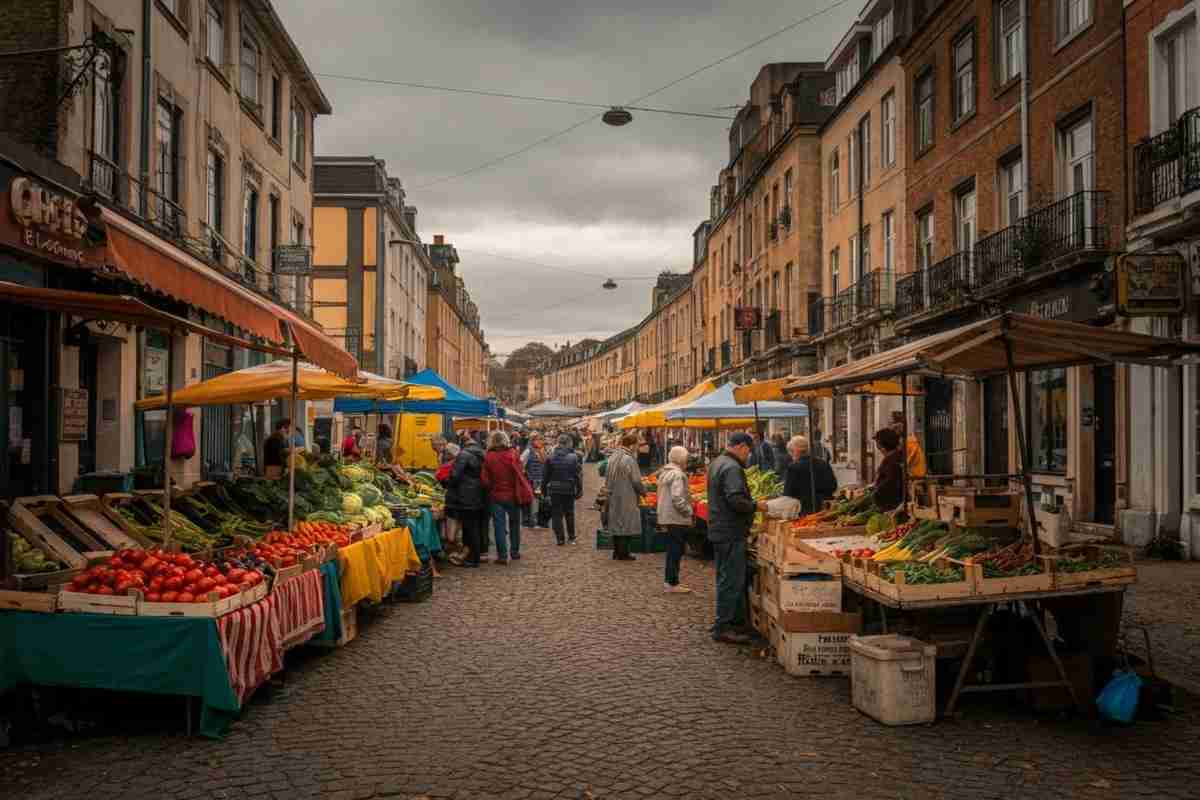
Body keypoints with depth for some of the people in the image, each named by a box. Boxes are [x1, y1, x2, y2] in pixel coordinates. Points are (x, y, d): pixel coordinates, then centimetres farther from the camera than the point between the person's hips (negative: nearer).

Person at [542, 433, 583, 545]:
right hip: (569, 489, 1)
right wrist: (579, 490, 2)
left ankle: (560, 539, 2)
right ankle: (571, 537, 23)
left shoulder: (551, 457, -5)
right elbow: (579, 475, -6)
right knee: (569, 513, 16)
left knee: (557, 514, 6)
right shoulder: (574, 457, -7)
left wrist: (544, 489, 11)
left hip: (554, 489, 0)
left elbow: (545, 475, 1)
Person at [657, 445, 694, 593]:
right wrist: (689, 512, -15)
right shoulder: (677, 474, -18)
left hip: (666, 517, 10)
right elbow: (677, 498, -25)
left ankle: (669, 580, 24)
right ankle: (673, 584, 0)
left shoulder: (664, 472, 13)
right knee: (676, 551, -3)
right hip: (677, 519, -10)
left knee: (672, 550, 17)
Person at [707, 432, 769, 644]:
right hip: (731, 533, -11)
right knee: (731, 581, -5)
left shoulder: (717, 463, 15)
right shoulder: (732, 468, -18)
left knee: (727, 578, 17)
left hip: (719, 530, 11)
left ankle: (736, 619, 27)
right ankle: (723, 628, -2)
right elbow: (735, 500, -28)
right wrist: (756, 506, -14)